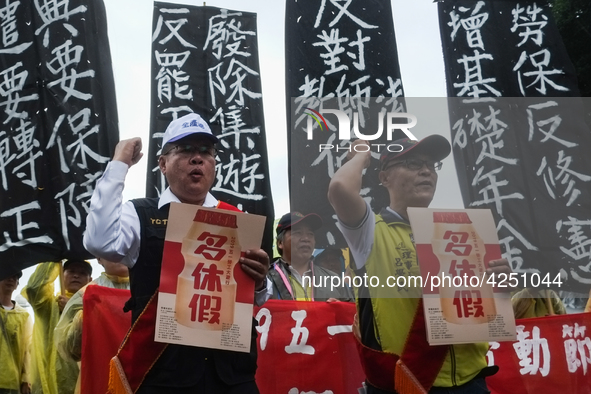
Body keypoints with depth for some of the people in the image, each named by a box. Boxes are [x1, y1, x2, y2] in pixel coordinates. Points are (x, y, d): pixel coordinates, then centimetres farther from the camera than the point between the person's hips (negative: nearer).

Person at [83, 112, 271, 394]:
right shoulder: (139, 215, 0)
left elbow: (257, 299, 9)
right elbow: (100, 242, -21)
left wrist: (259, 281, -14)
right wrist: (119, 165, -13)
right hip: (163, 371, -2)